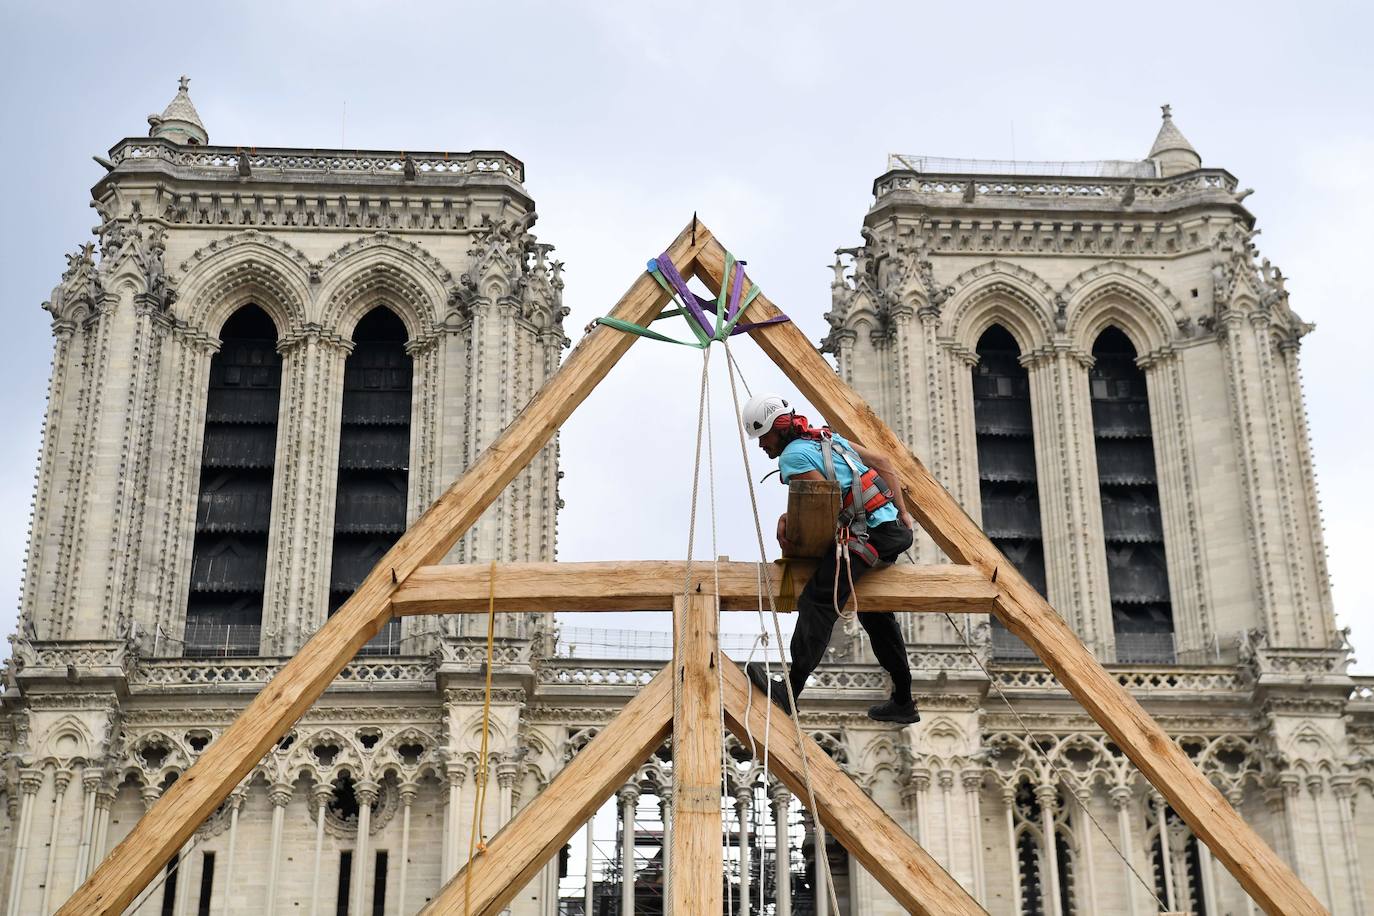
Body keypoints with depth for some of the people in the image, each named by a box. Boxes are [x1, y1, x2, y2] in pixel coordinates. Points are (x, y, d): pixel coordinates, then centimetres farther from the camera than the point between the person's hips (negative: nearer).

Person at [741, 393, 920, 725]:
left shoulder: (792, 456, -8)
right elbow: (883, 462, 22)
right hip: (891, 528, 10)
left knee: (817, 600, -23)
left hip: (864, 534, -10)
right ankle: (902, 702, 29)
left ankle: (789, 691, -37)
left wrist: (787, 520, 0)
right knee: (874, 612, 22)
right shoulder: (827, 437, 20)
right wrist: (901, 511, 21)